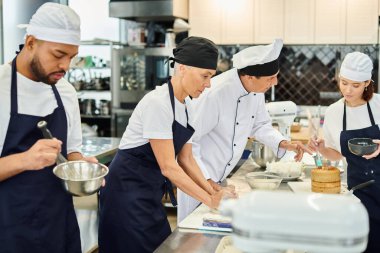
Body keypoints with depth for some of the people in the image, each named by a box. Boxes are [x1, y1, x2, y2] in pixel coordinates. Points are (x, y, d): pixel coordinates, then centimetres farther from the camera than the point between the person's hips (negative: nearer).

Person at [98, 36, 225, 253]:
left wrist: (212, 192, -3)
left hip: (150, 191, 8)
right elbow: (168, 166, -23)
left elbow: (186, 159, 8)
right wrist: (210, 200, -18)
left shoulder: (186, 105, 4)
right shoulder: (158, 103, -23)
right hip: (128, 188, -8)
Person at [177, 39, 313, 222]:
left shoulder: (256, 91, -4)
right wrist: (205, 180, -23)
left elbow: (260, 125, 12)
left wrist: (283, 143, -5)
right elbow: (188, 140, -24)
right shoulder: (215, 93, -29)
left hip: (221, 176, 7)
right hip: (198, 177, -7)